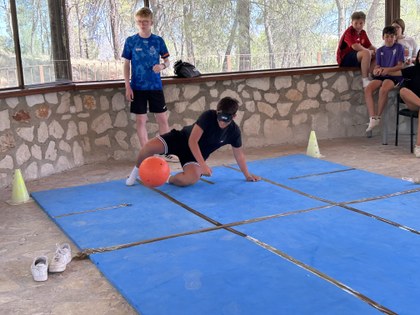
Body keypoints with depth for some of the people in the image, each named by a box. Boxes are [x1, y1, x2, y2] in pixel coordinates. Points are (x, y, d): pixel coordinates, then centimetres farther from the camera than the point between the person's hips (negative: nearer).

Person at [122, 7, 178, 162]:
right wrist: (128, 86, -4)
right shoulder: (130, 41, -1)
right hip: (138, 87, -1)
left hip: (155, 86, 1)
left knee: (163, 119, 4)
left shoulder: (158, 40, 1)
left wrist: (162, 66, -16)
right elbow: (126, 64, 2)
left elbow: (167, 61, 8)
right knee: (141, 120, 2)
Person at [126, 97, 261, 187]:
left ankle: (169, 179, 1)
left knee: (192, 179, -33)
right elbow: (192, 141, -27)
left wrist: (247, 175, 12)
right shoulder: (208, 116, -23)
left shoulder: (234, 131, -13)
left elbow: (239, 154, 6)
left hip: (197, 155, 2)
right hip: (182, 138, -2)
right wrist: (203, 165, -33)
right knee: (150, 147, -28)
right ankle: (136, 170, 4)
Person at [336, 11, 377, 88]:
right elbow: (355, 46, -29)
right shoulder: (349, 32, -14)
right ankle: (365, 80, -28)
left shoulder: (363, 33, 11)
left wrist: (375, 50, -9)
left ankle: (372, 78, -9)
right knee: (366, 53, -31)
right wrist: (369, 51, -17)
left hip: (356, 57, 9)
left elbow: (369, 46, 15)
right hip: (344, 59, -9)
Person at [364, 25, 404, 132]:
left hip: (395, 75, -5)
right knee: (368, 89, -24)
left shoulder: (399, 48, 3)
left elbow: (400, 66, -3)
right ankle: (372, 118, -28)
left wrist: (388, 69, -20)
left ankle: (378, 116, -19)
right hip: (381, 75, 5)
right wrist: (376, 70, -14)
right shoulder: (380, 50, 17)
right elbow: (377, 66, 11)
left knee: (383, 89, -36)